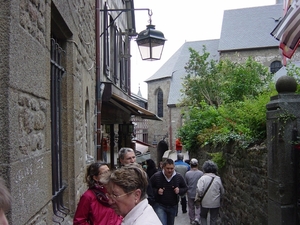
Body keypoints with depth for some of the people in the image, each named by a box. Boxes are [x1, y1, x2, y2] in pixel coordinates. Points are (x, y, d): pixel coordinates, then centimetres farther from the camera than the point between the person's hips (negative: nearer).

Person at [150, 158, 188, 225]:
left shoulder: (179, 177, -3)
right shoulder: (156, 176, -11)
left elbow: (185, 188, 9)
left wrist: (179, 191, -12)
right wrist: (156, 191, -20)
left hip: (173, 207, 4)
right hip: (159, 205, -4)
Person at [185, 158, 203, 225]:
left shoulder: (187, 173, -11)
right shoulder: (201, 173, -14)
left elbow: (185, 184, -2)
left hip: (190, 194, 1)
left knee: (191, 208, 15)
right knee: (198, 207, 13)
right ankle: (197, 218, -4)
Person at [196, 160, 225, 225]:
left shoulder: (203, 178, -15)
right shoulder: (218, 179, -4)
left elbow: (199, 190, -23)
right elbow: (222, 192, 4)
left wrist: (200, 196, -2)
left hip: (205, 203, -2)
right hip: (216, 203, 2)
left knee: (203, 217, 20)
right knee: (213, 219, 15)